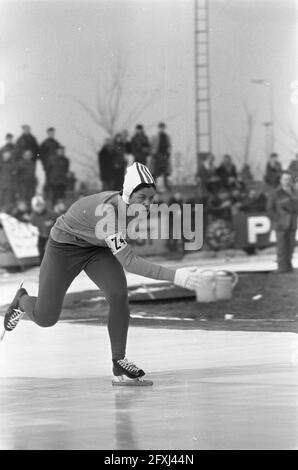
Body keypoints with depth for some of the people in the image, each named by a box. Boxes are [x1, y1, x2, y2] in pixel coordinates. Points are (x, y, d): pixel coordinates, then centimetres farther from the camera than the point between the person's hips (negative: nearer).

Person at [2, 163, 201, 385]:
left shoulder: (139, 208, -21)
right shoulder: (107, 210, -43)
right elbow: (128, 261, -50)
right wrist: (173, 275, -57)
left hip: (97, 247, 5)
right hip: (65, 246, -5)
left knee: (119, 294, -24)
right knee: (45, 318, 5)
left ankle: (119, 362, -11)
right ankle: (23, 300, 42)